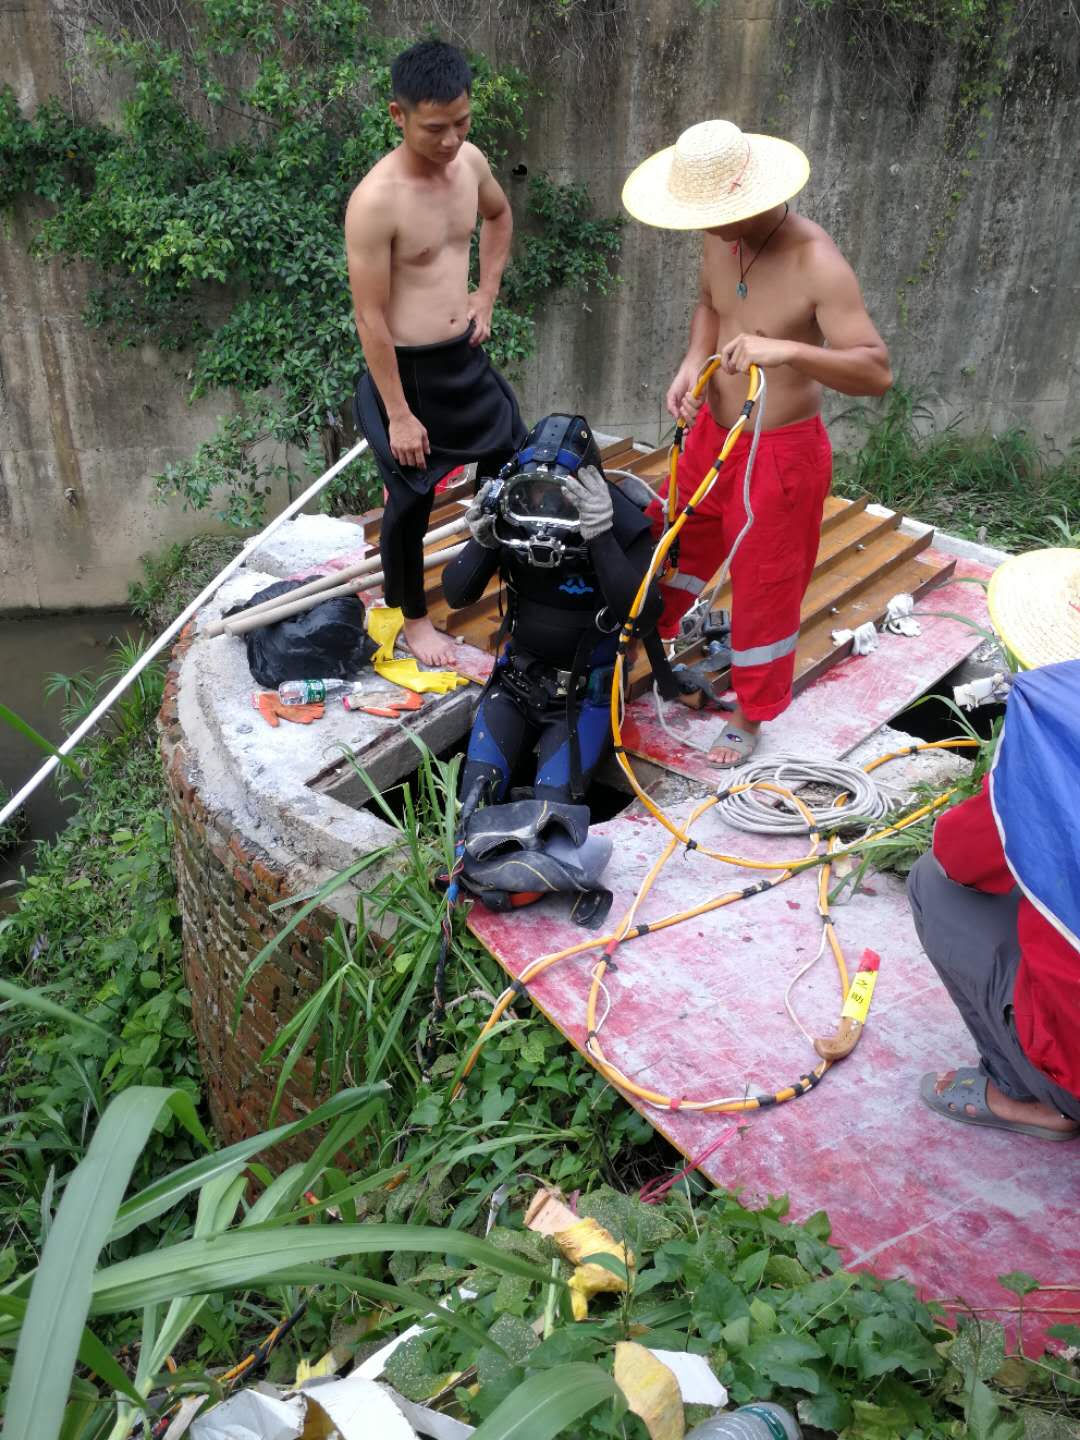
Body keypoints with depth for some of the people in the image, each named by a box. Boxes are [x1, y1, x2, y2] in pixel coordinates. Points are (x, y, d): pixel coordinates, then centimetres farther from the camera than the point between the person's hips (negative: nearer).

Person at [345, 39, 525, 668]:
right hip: (408, 370, -7)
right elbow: (370, 318, -20)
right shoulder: (376, 200, -24)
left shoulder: (470, 161, -3)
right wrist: (399, 415, -18)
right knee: (411, 502, 8)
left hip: (468, 357, 7)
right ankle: (415, 618, 30)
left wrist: (486, 294, 11)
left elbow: (499, 215, 21)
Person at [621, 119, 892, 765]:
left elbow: (878, 372, -31)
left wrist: (788, 350, -46)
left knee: (765, 588, 8)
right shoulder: (723, 239, -6)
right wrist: (692, 363, -4)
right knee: (674, 539, 25)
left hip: (780, 451, -7)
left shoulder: (817, 263, -27)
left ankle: (751, 714, 30)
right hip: (713, 431, 7)